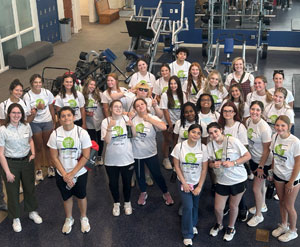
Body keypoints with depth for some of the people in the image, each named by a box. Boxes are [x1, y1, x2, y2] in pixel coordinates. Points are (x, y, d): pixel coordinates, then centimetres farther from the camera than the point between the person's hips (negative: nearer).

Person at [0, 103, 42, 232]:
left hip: (27, 161, 4)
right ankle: (15, 218, 31)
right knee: (13, 191, 10)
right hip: (10, 163, -4)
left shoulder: (26, 126, -5)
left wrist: (33, 153, 0)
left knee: (30, 187, 18)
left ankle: (32, 212, 42)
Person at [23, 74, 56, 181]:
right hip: (35, 123, -2)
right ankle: (38, 169, 21)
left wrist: (54, 122, 9)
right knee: (38, 147, 7)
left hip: (47, 122, 2)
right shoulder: (27, 96, -13)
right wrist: (37, 108, -31)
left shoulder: (47, 93, -6)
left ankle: (50, 166, 29)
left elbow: (51, 108, 6)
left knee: (48, 145, 12)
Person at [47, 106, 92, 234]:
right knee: (66, 197, 18)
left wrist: (72, 174, -16)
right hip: (62, 174, 1)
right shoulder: (55, 134, -10)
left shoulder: (82, 133, -15)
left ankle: (84, 218, 40)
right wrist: (64, 174, -13)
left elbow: (86, 156, -14)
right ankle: (68, 219, 42)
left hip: (80, 173, -1)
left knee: (81, 196, 15)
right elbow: (54, 157, -6)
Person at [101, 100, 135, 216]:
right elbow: (107, 141, -15)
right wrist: (109, 127, -26)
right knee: (113, 182, 15)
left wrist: (132, 126, -18)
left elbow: (134, 135, -1)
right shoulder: (105, 121, -8)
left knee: (127, 182, 14)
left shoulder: (126, 118, -5)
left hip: (127, 158, 0)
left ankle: (127, 202, 39)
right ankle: (116, 203, 39)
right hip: (111, 159, 0)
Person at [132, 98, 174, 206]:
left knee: (157, 174, 6)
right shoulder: (133, 119, -6)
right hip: (137, 153, 1)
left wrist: (149, 119, -31)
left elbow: (163, 127, -27)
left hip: (151, 153, -1)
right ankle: (143, 193, 43)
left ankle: (166, 193, 30)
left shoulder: (153, 118, -9)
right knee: (140, 175, 18)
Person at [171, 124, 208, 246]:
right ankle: (187, 234, 7)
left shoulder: (203, 148, -13)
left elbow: (204, 169, -7)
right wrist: (184, 183, -10)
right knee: (188, 206, -9)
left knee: (195, 205, 14)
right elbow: (177, 166, -8)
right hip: (184, 182, -1)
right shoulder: (179, 146, -15)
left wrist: (200, 187, -7)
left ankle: (193, 224, 42)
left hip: (197, 182, 2)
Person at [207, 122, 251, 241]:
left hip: (238, 179, -3)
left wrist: (233, 163, -23)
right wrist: (213, 164, -15)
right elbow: (210, 162, 9)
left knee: (233, 206, 13)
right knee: (218, 208, 6)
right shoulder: (210, 145, -4)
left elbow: (248, 156, -12)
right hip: (222, 181, 3)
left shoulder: (233, 141, -17)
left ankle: (231, 228, 40)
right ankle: (219, 224, 39)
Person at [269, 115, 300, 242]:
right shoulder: (275, 137, -7)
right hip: (278, 176, 5)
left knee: (288, 206, 7)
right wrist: (271, 171, 9)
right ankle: (284, 225, 42)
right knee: (281, 202, 20)